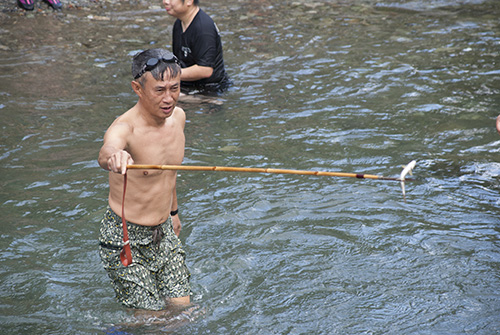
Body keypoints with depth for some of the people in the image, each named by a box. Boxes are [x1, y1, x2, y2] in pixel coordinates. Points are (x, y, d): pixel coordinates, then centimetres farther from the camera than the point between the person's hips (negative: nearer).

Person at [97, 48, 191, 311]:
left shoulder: (177, 116, -1)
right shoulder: (125, 128, -25)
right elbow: (105, 153, -50)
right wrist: (113, 157, -74)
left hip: (164, 233, 7)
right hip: (126, 238, -7)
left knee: (181, 308, 8)